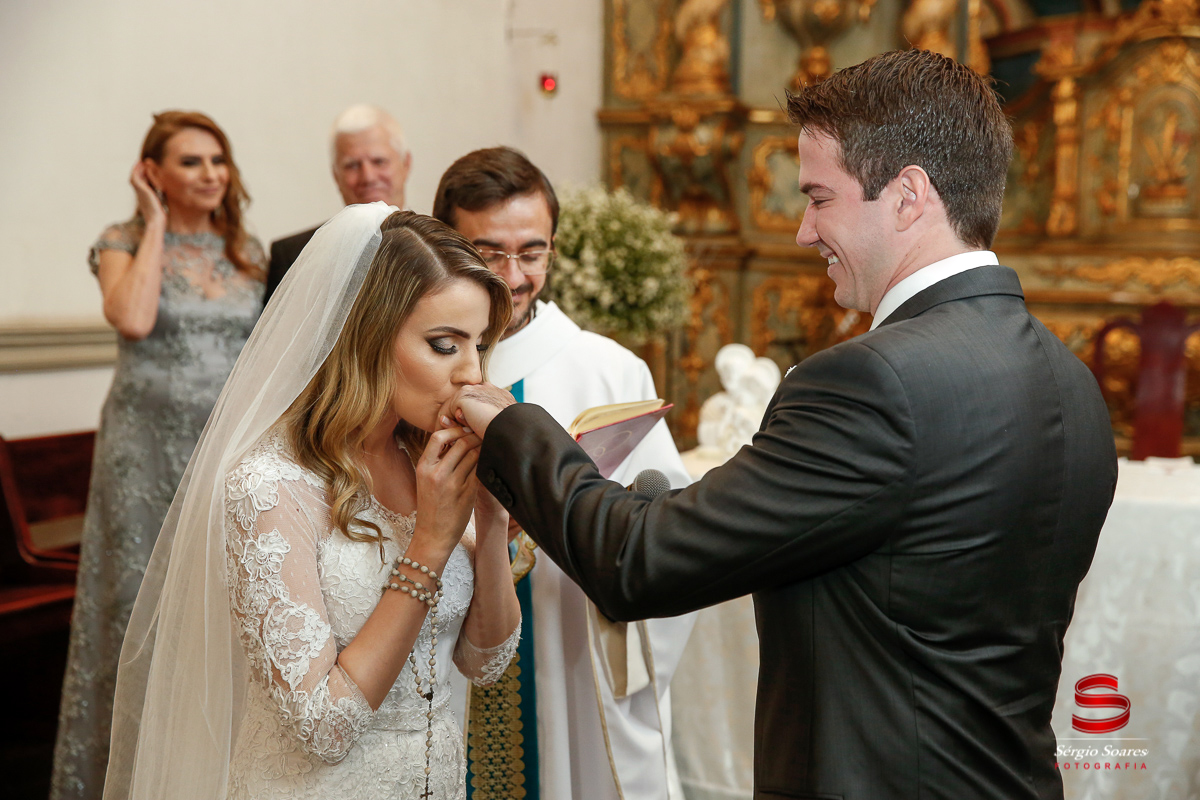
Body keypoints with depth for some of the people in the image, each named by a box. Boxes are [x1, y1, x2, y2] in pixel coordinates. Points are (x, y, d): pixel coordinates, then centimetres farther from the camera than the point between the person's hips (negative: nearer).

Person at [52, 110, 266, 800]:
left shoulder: (248, 251, 9)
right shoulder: (123, 243, -2)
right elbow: (134, 321, -23)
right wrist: (157, 223, -13)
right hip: (149, 450, -3)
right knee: (143, 603, 3)